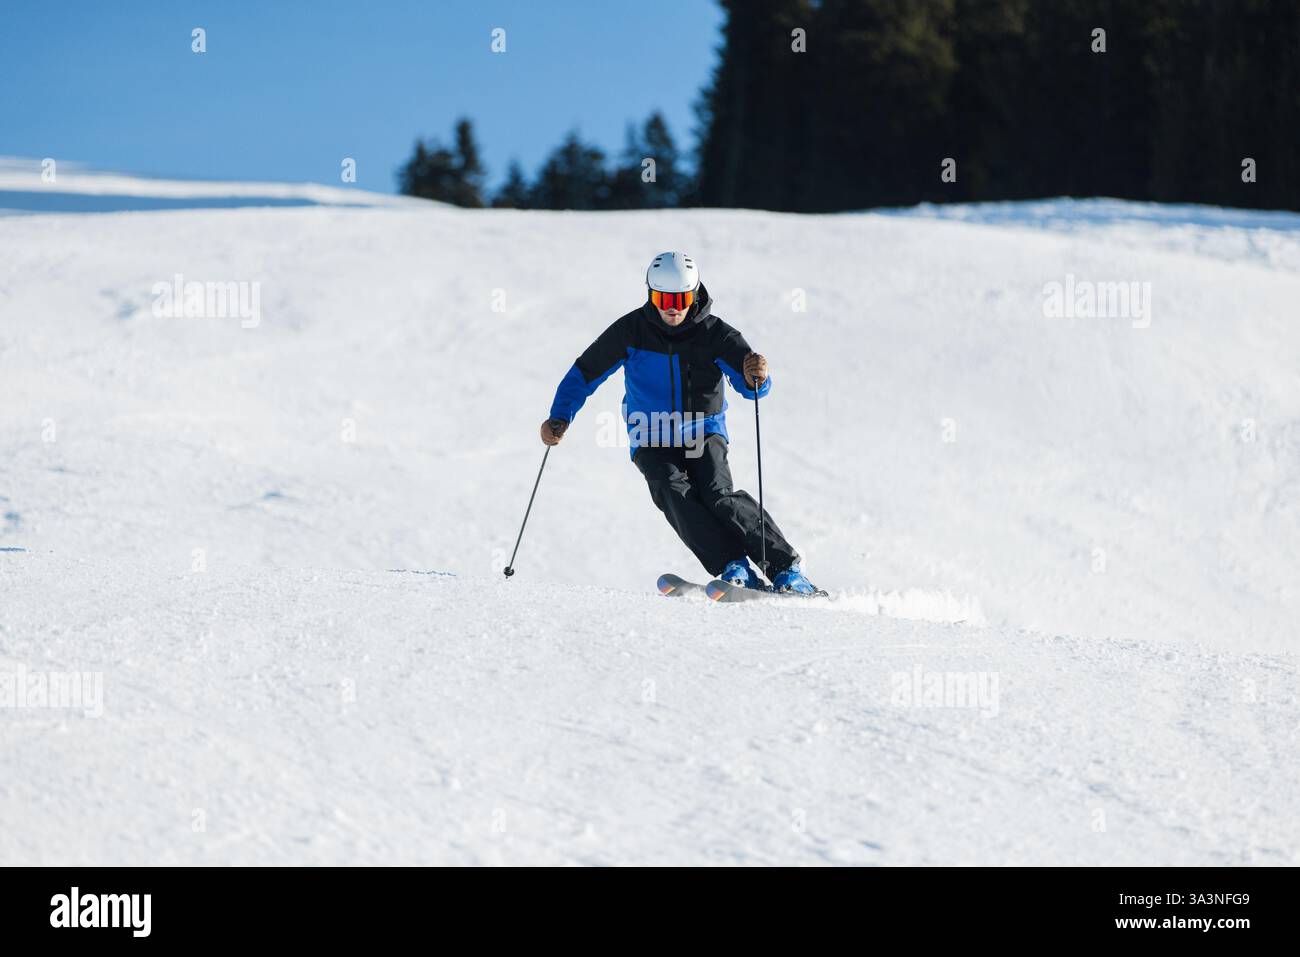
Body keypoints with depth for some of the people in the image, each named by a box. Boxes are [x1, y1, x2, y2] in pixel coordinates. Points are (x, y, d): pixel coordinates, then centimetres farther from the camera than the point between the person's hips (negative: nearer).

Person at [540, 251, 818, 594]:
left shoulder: (714, 333, -9)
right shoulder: (631, 331, -7)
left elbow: (751, 385, -18)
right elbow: (586, 373, 3)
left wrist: (756, 378, -43)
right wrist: (559, 417, -10)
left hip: (704, 433, -1)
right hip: (653, 442, 1)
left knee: (718, 495, -26)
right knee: (674, 492, -29)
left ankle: (786, 569, -26)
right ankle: (733, 566, -36)